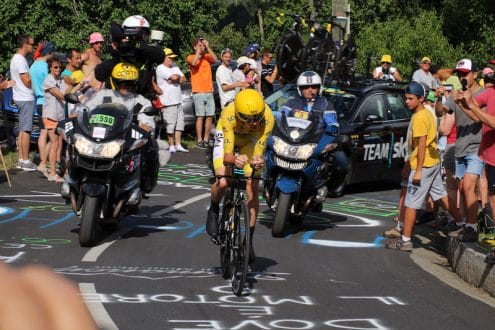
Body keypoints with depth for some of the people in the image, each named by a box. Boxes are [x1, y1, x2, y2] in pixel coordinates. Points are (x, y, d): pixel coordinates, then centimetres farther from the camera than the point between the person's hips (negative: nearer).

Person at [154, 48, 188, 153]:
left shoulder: (175, 67, 17)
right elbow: (174, 77, -19)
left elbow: (183, 79, 8)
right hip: (168, 102, -8)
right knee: (170, 124, -6)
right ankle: (171, 146, 1)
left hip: (178, 101, 8)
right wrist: (178, 77, 2)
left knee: (179, 123, 8)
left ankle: (178, 145, 13)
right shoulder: (161, 68, -9)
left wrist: (173, 80, -7)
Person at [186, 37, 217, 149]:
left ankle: (206, 139, 11)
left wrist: (208, 47, -11)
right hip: (198, 92, -4)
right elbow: (194, 63, -19)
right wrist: (198, 50, -13)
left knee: (210, 116, 4)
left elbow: (215, 59, -8)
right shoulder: (190, 57, 3)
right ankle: (199, 140, -8)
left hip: (209, 92, 4)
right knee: (200, 117, -9)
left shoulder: (207, 57, 12)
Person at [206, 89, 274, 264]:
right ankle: (214, 209, 11)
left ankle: (248, 240, 2)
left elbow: (258, 151, -35)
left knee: (253, 189, -11)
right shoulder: (228, 115, -40)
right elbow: (227, 154, -41)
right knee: (223, 182, -24)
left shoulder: (267, 118, -36)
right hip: (227, 137, -1)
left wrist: (258, 161, -57)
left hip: (251, 140, 2)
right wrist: (234, 159, -63)